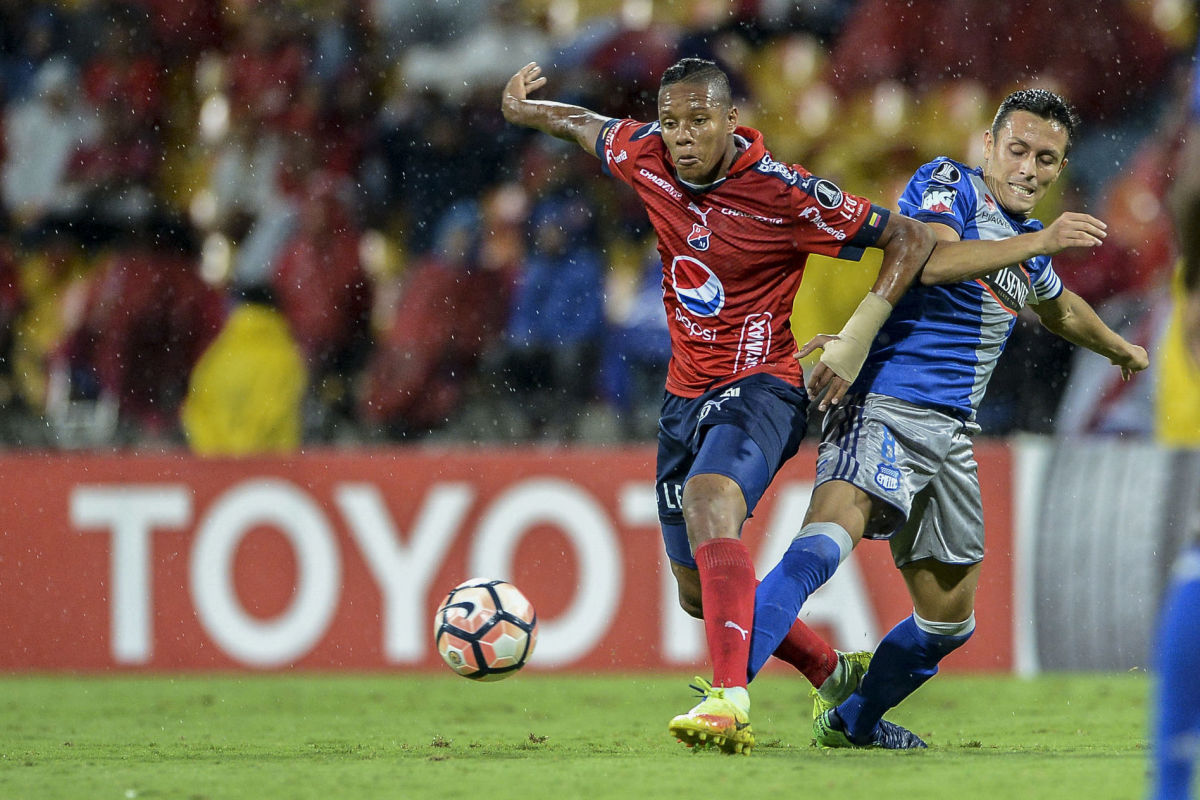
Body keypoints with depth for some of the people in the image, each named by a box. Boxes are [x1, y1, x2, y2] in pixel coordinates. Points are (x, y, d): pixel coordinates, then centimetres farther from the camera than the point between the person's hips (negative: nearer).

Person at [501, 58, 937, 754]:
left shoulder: (782, 194, -18)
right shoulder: (643, 157, -2)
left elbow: (912, 239, -12)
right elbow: (584, 123, 23)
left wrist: (859, 337, -19)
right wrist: (521, 110, 12)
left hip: (761, 387, -7)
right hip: (686, 395, 7)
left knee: (707, 502, -36)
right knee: (700, 591, 14)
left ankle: (731, 701, -49)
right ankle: (833, 674, 35)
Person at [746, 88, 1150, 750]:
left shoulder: (1027, 242, 20)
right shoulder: (946, 184, -3)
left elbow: (1060, 310, 43)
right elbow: (930, 260, -25)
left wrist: (1119, 349, 59)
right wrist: (1038, 242, -28)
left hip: (951, 434, 8)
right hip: (883, 406, -8)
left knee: (949, 620, 13)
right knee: (824, 543, -32)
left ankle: (854, 720, 35)